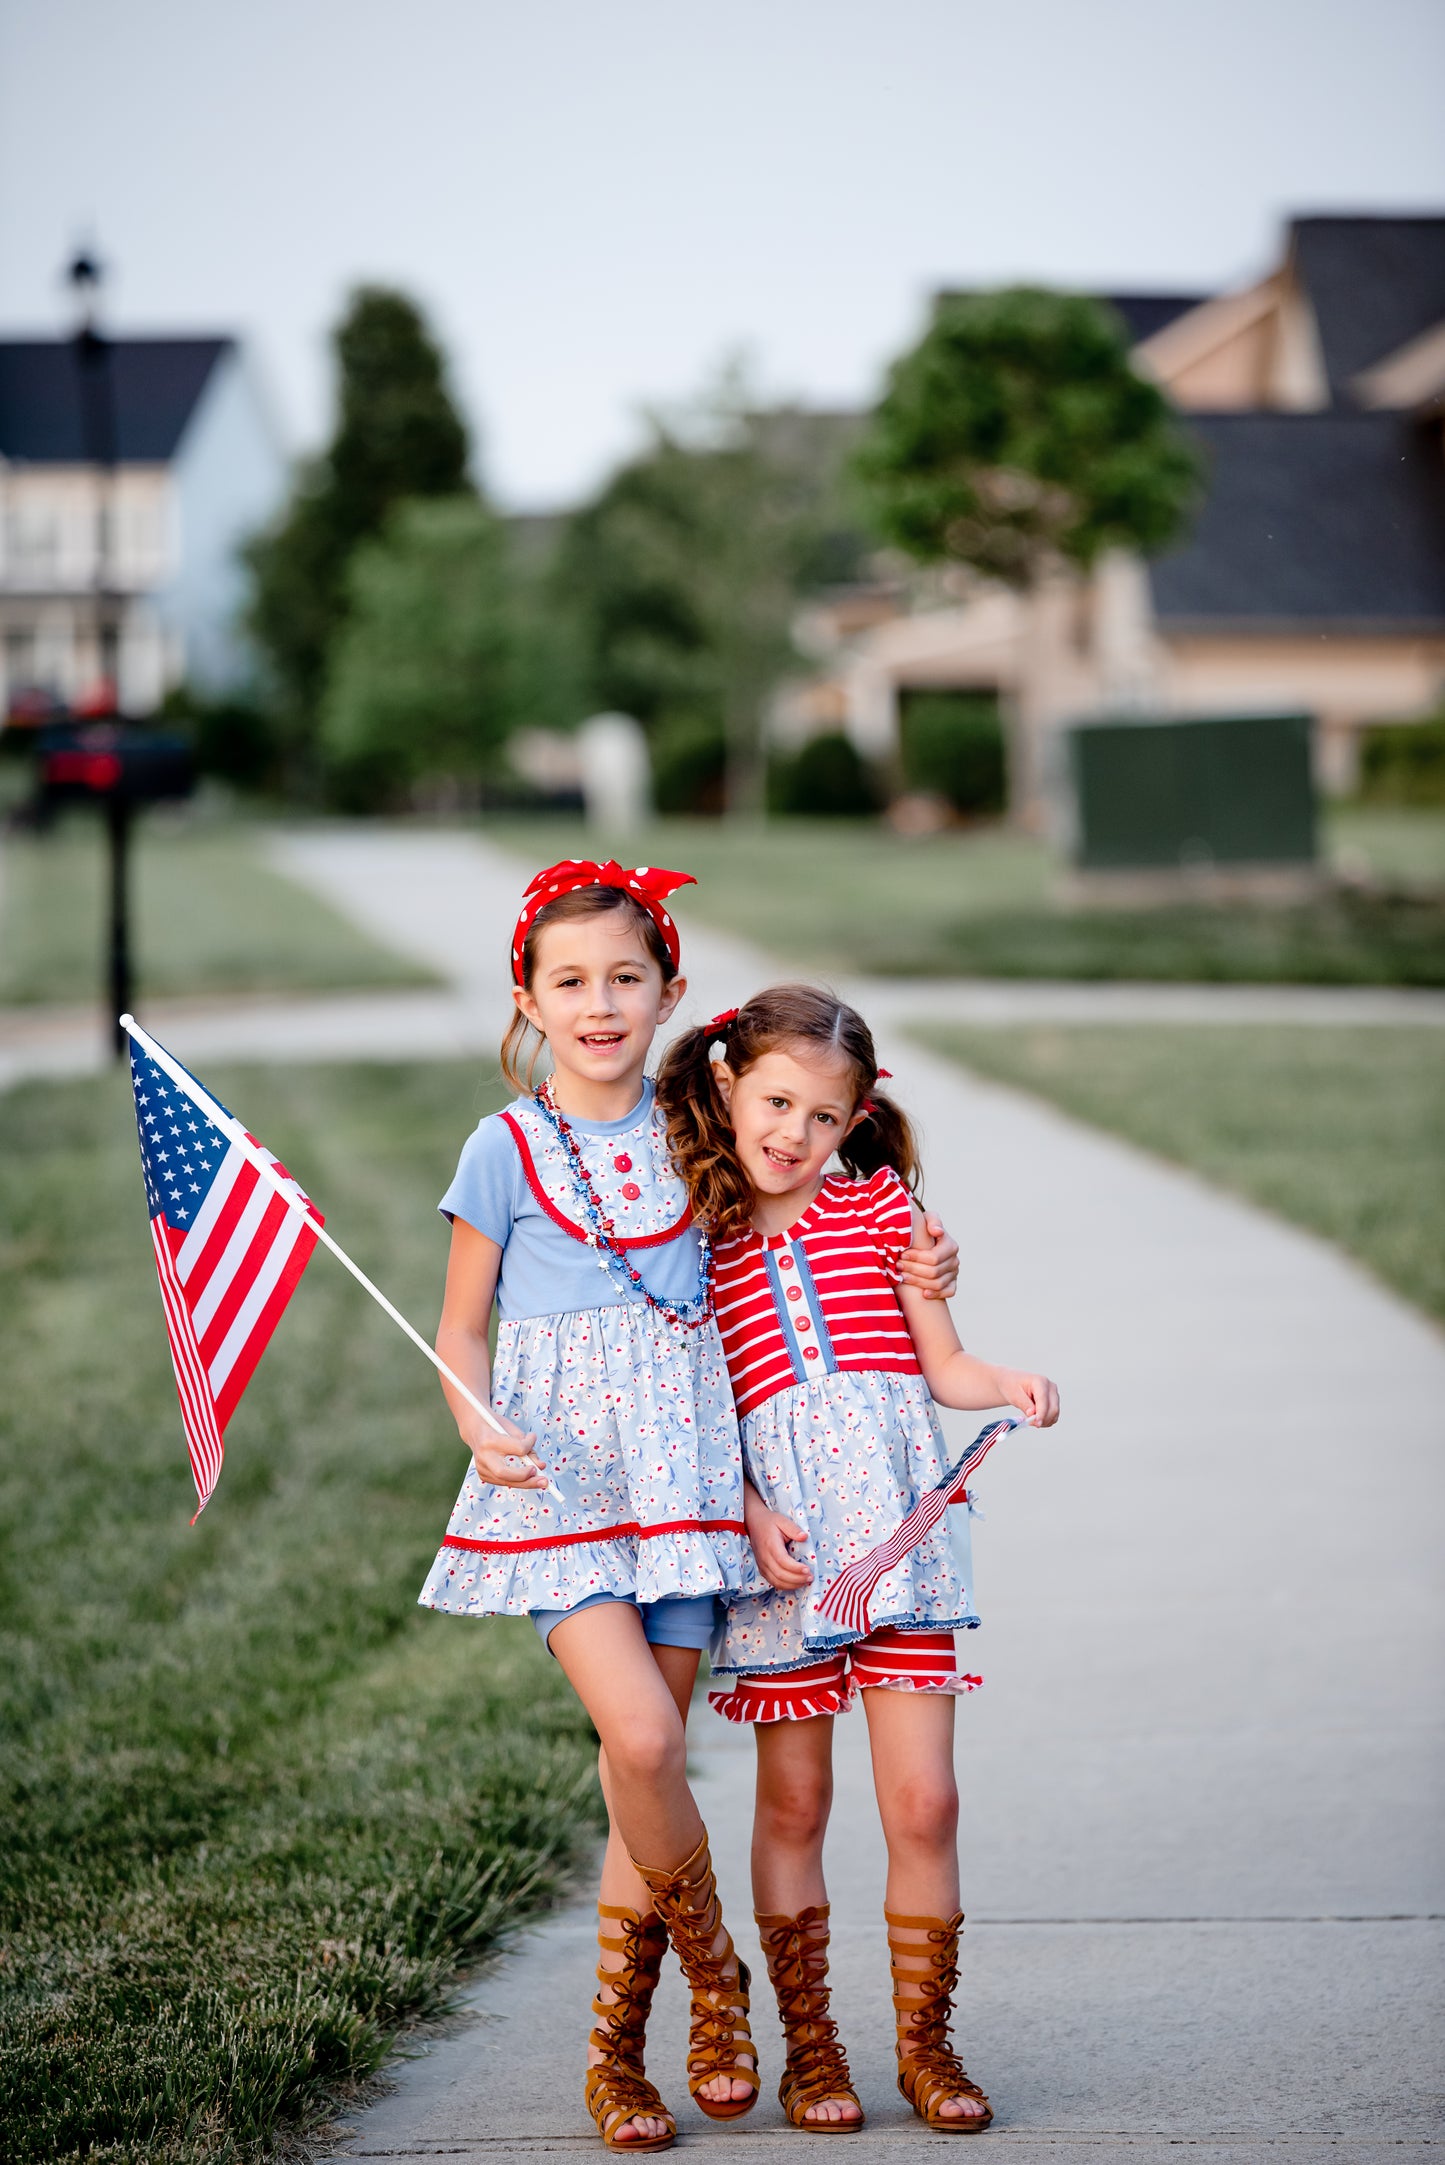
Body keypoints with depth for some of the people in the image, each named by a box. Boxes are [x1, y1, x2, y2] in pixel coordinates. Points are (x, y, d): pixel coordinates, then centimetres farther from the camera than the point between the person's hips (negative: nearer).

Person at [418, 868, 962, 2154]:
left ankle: (616, 2047, 16)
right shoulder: (506, 1151, 0)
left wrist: (920, 1261, 8)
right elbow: (461, 1331, 5)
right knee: (642, 1737, -19)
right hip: (559, 1477, -3)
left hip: (679, 1469, 3)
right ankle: (714, 1975, 6)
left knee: (647, 1760, 2)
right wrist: (481, 1432, -14)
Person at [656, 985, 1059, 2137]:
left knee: (923, 1802, -1)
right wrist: (751, 1514, -11)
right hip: (777, 1531, -1)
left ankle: (925, 2039, 14)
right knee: (793, 1802, 7)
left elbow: (943, 1362, 11)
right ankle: (807, 2043, 19)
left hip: (898, 1518, 1)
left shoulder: (879, 1205, 9)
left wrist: (1008, 1382, -10)